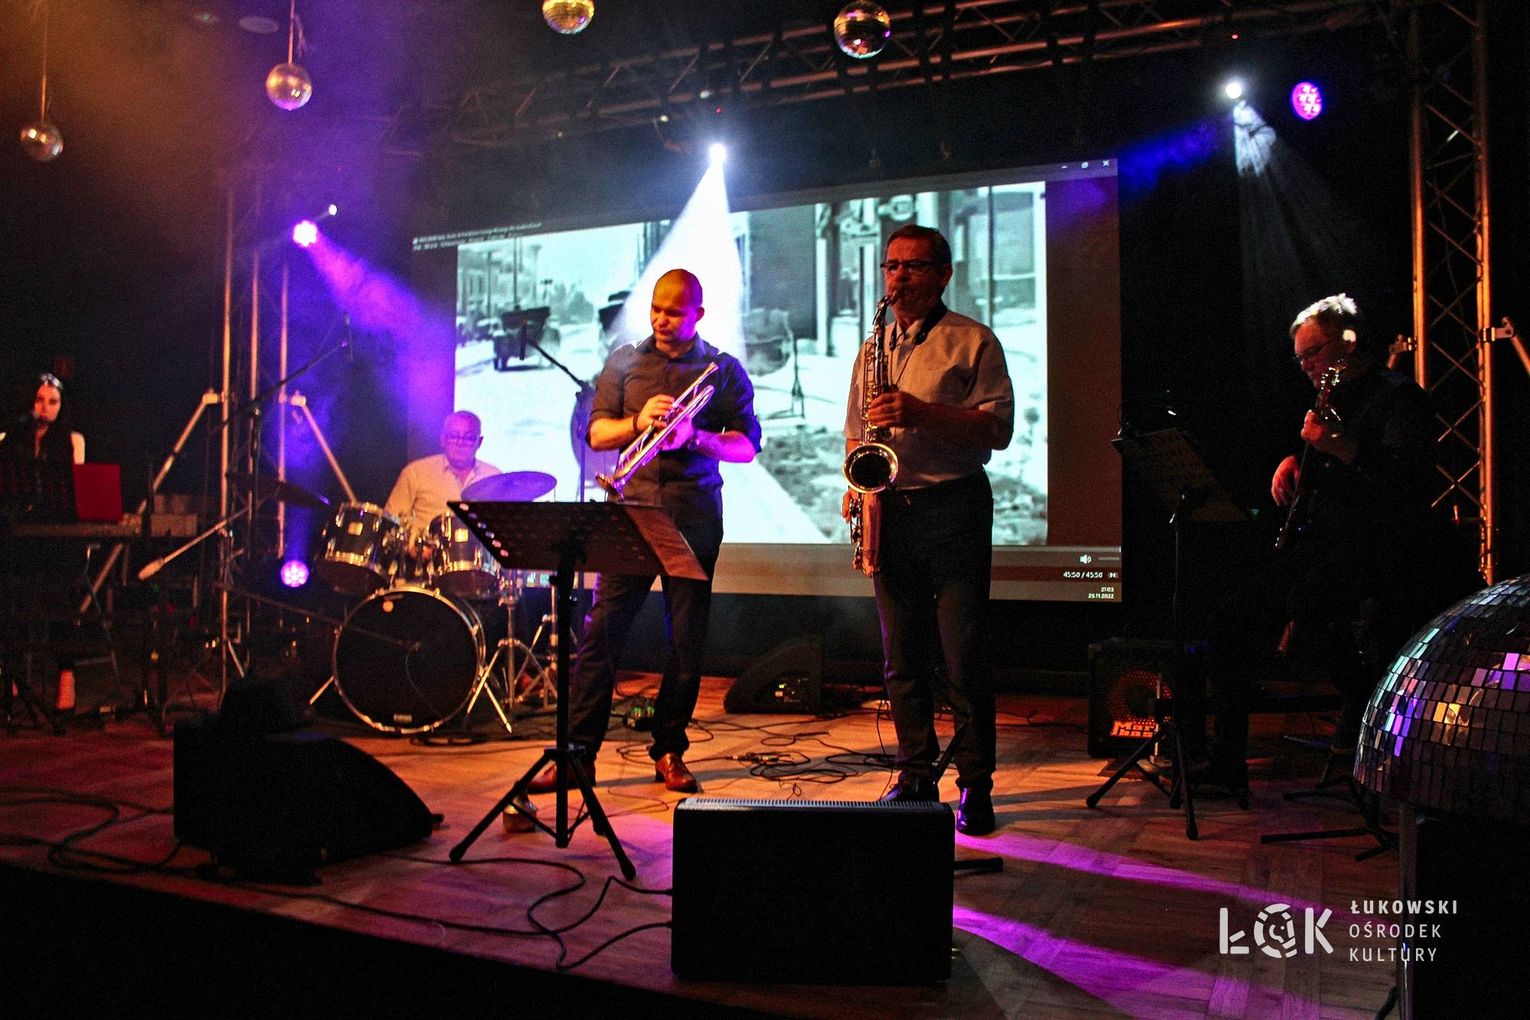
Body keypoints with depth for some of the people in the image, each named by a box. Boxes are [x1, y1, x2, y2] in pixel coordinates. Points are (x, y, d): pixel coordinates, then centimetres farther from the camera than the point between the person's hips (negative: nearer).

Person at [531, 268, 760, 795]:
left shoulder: (724, 370, 7)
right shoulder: (623, 362, 12)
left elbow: (747, 445, 2)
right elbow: (596, 432, 7)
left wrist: (696, 437, -16)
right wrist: (638, 422, -13)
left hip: (695, 517, -1)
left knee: (686, 640, 2)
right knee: (601, 629, -4)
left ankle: (669, 753, 13)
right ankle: (577, 752, 1)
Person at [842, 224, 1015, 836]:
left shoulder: (972, 342, 1)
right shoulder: (873, 349, 17)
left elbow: (999, 427, -9)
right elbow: (855, 432, 22)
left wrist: (923, 413, -20)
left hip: (954, 508, -5)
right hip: (889, 511, 5)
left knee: (964, 656, -4)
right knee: (902, 656, 8)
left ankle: (975, 784, 6)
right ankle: (916, 777, 18)